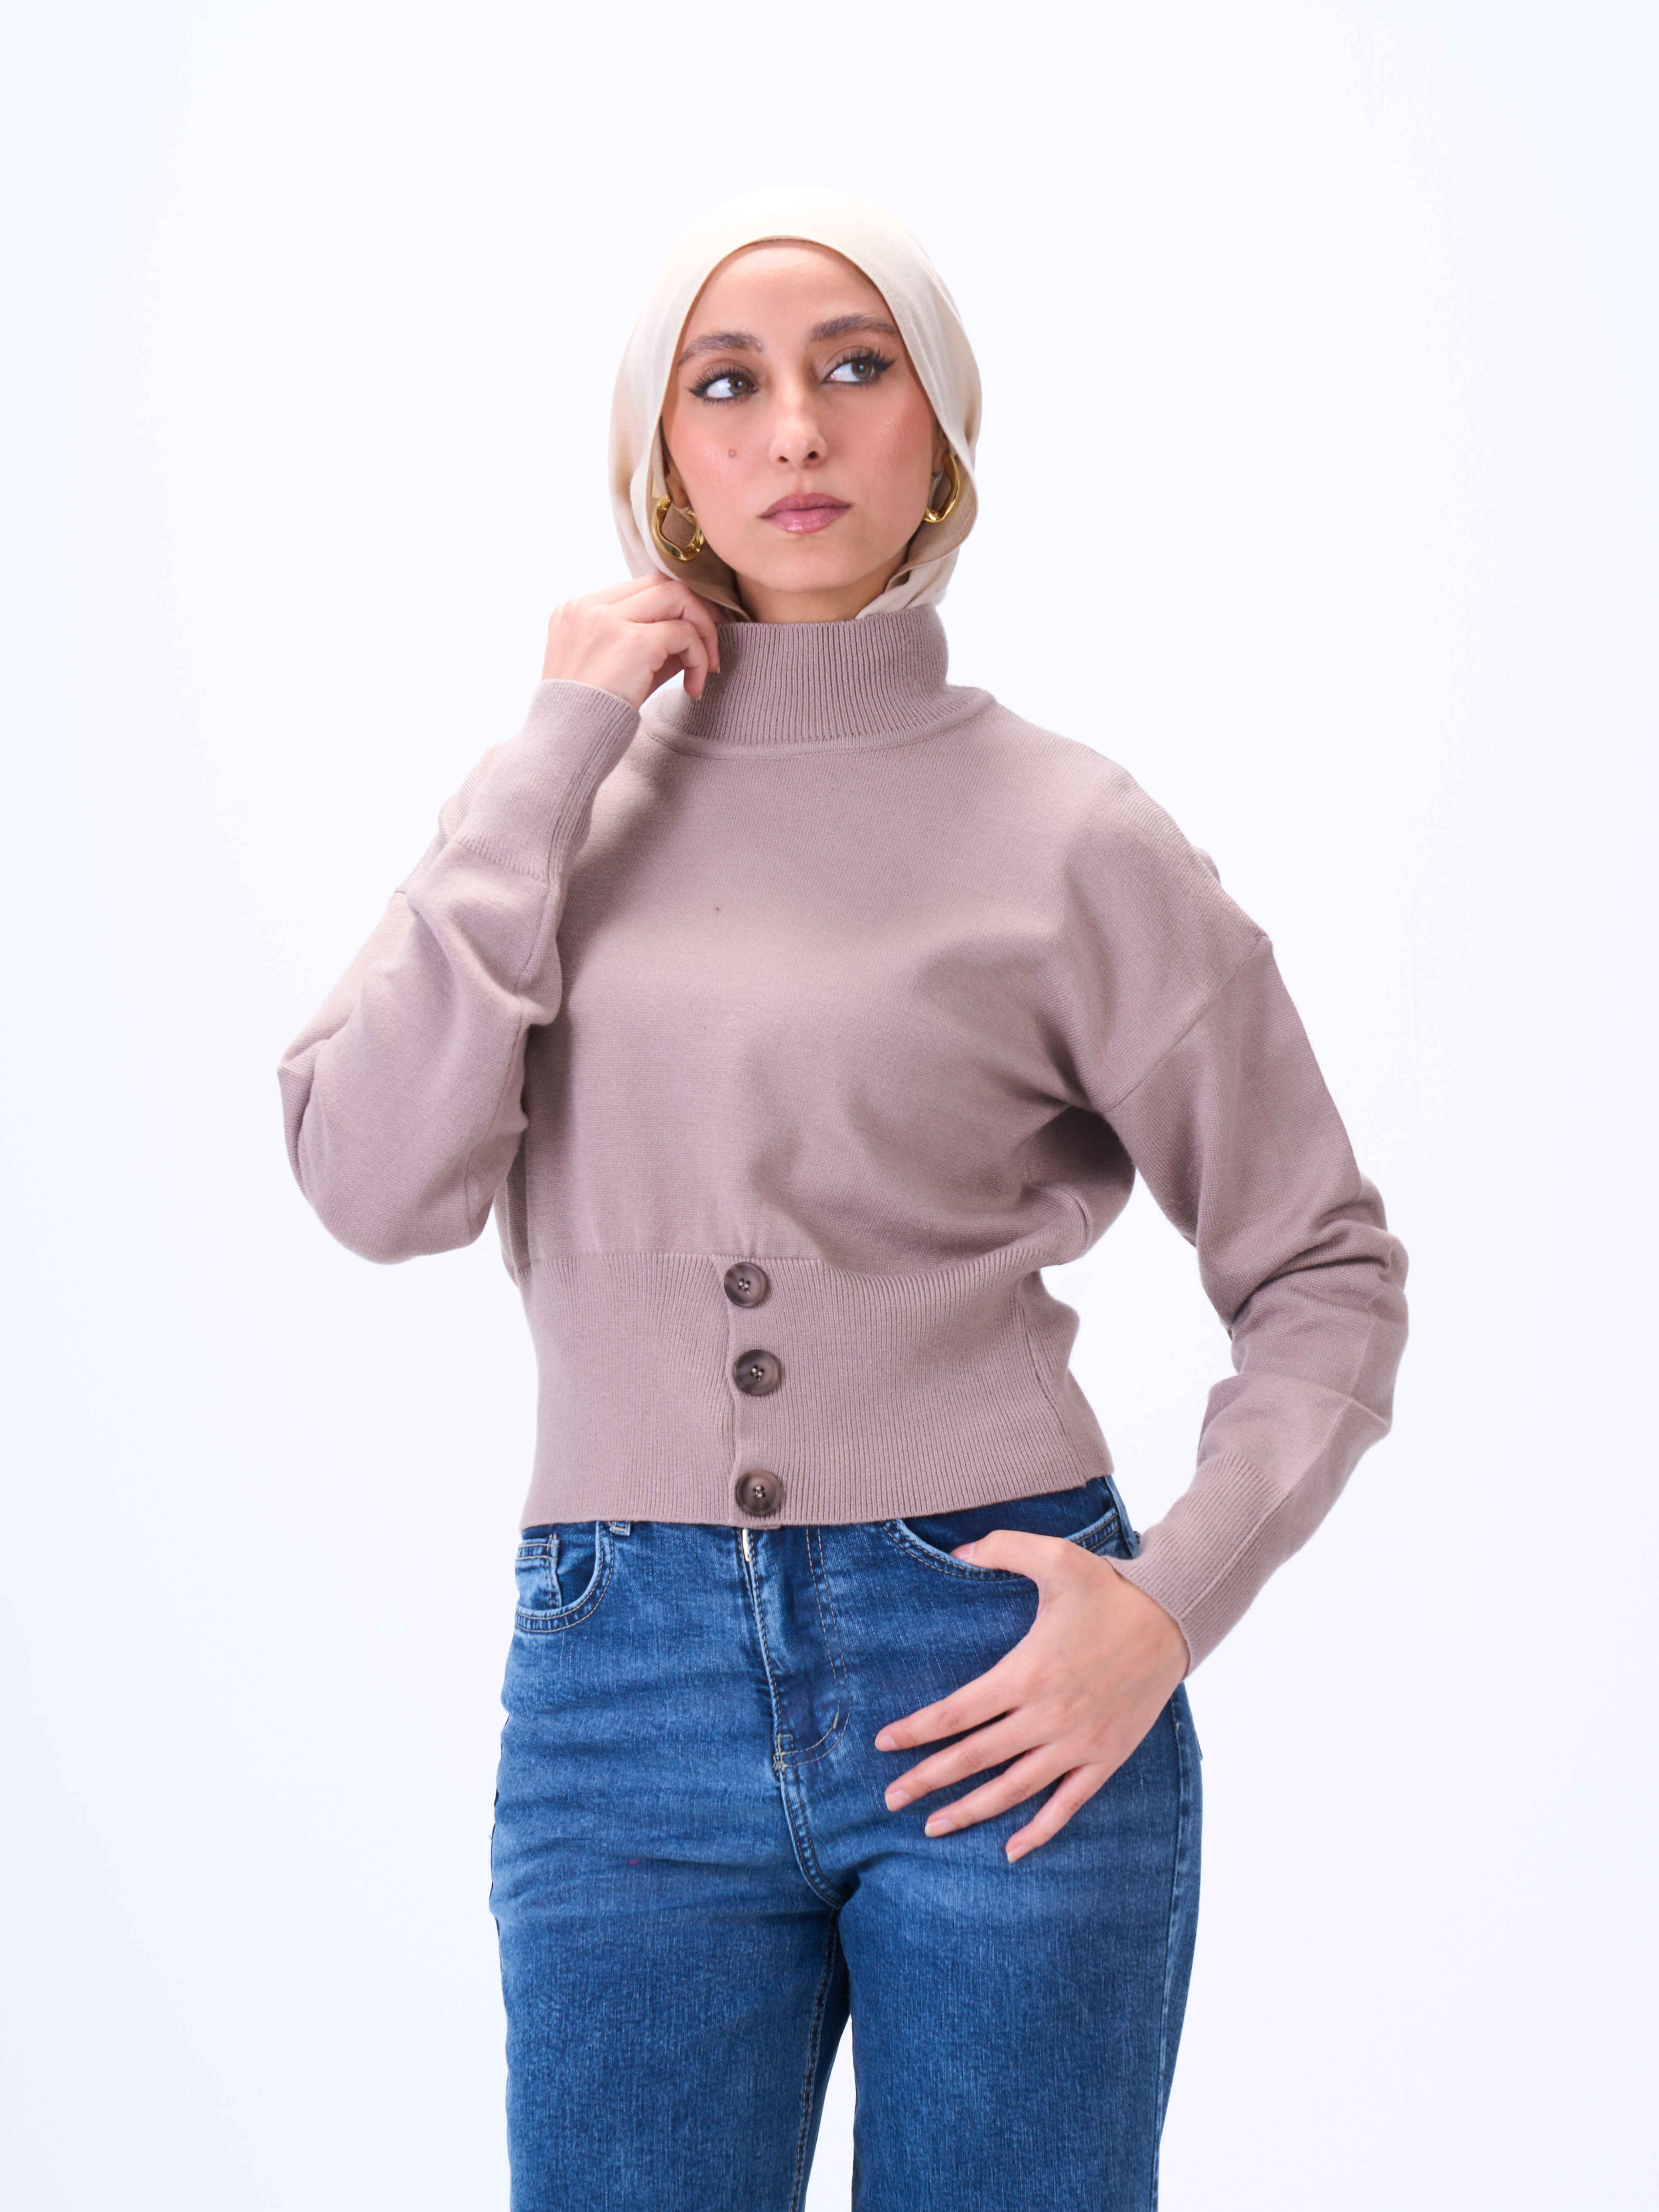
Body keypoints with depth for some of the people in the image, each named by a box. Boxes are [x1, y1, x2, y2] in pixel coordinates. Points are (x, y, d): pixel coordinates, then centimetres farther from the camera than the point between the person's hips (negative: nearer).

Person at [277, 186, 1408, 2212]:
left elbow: (1327, 1272, 3)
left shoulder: (1066, 834, -1)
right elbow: (373, 1184, -8)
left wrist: (1173, 1599, -11)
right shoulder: (555, 806, 7)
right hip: (625, 1693, 2)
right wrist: (558, 763, -7)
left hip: (1000, 1688, -1)